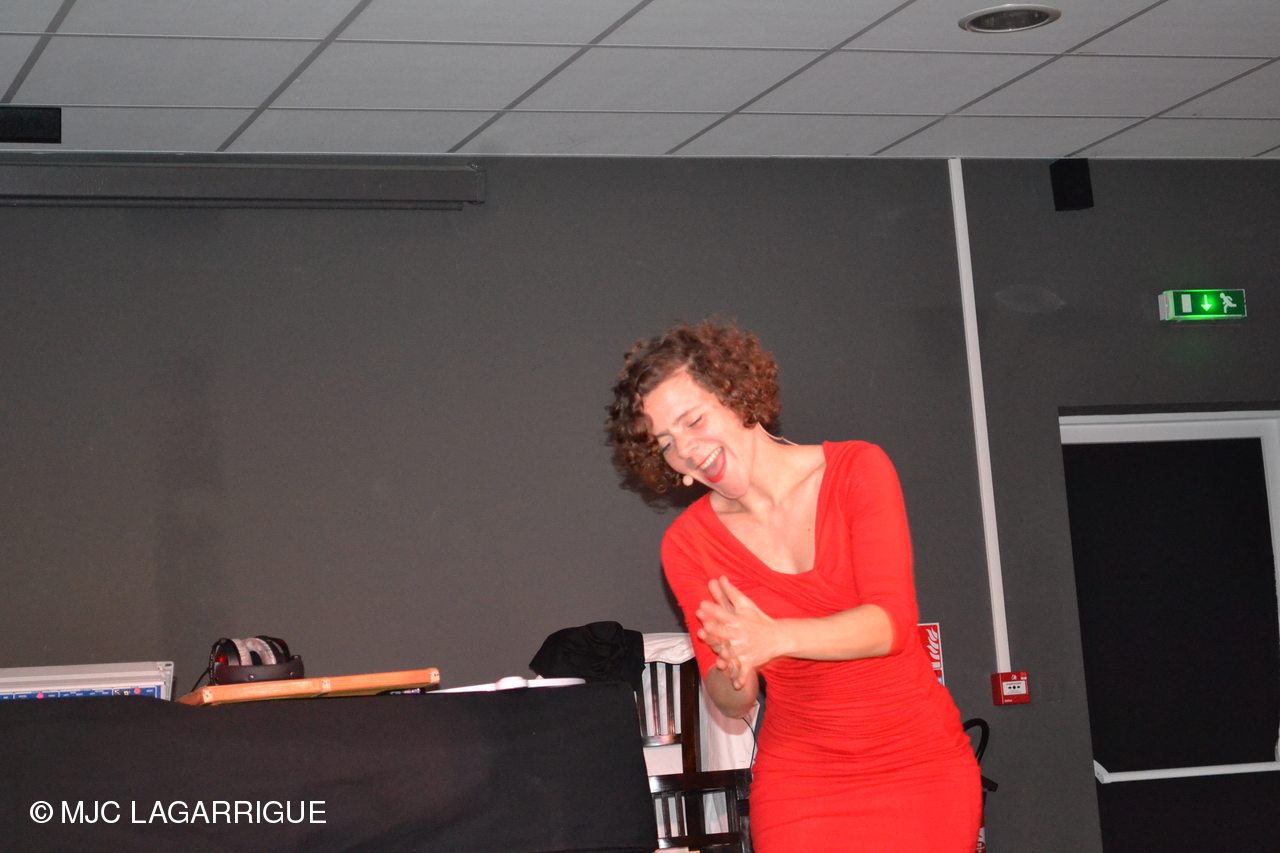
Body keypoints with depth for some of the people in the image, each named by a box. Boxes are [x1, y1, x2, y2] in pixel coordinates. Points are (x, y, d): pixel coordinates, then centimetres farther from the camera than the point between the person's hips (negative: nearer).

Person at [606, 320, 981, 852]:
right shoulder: (687, 545, -2)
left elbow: (892, 622, -18)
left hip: (921, 767, -1)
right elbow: (730, 703, -3)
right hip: (800, 783, 1)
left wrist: (775, 638, -33)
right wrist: (735, 679, -28)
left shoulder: (856, 470, -7)